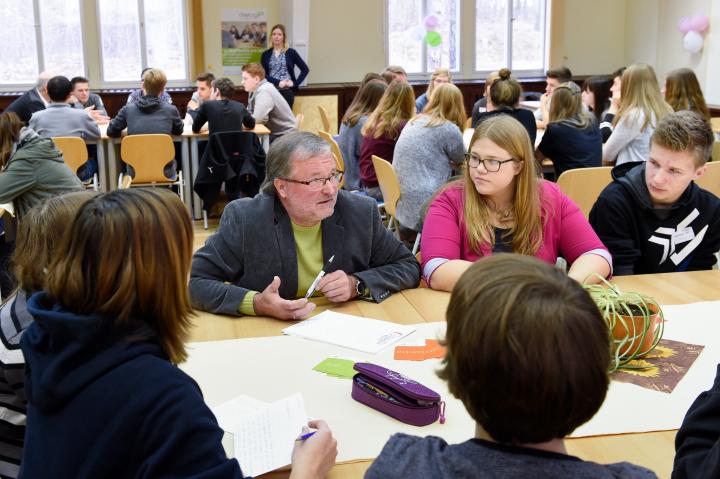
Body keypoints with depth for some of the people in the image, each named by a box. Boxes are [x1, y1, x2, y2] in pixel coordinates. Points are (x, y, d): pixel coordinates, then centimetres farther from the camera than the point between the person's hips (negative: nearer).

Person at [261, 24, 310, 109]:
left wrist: (295, 83, -6)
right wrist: (278, 82, -13)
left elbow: (305, 69, 4)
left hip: (287, 92, -1)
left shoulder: (291, 52, 4)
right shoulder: (266, 54, 8)